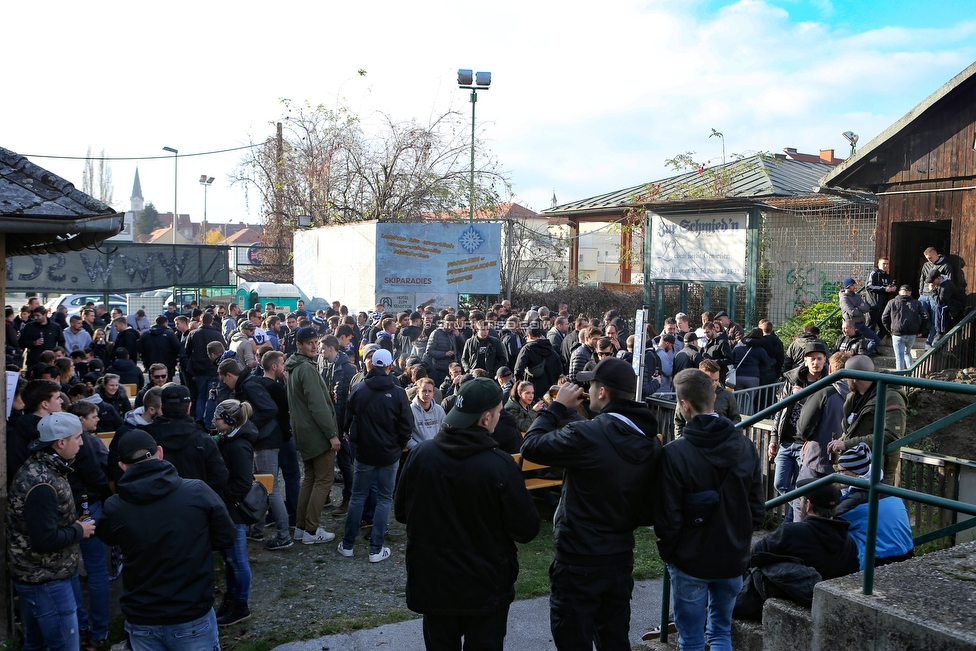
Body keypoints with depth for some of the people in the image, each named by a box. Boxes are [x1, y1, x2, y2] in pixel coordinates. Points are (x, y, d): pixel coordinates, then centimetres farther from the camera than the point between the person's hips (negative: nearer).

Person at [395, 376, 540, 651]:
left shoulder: (419, 455, -11)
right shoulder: (500, 465, -23)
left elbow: (402, 513, 4)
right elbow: (527, 530, -13)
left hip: (431, 582, 3)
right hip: (485, 589, -3)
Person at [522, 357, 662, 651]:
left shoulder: (586, 435, -24)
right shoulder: (650, 441, -1)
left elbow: (531, 445, -13)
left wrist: (557, 406, -4)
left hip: (579, 562, -7)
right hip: (621, 557, 7)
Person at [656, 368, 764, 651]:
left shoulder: (674, 453, -21)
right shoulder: (745, 446, -5)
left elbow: (668, 517, -17)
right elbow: (757, 510, 1)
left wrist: (668, 552, 1)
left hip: (690, 562, -4)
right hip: (733, 559, 4)